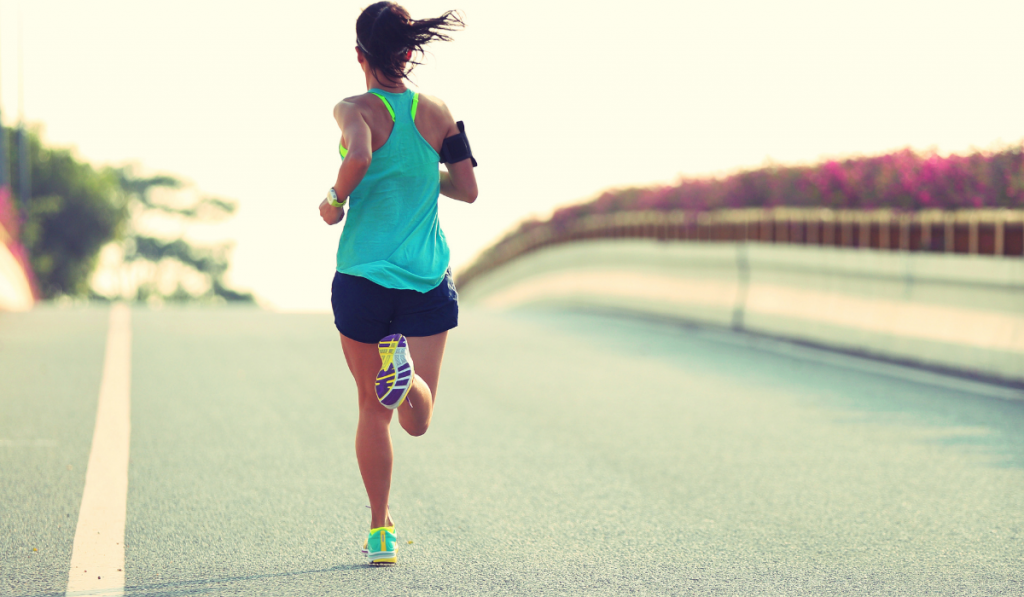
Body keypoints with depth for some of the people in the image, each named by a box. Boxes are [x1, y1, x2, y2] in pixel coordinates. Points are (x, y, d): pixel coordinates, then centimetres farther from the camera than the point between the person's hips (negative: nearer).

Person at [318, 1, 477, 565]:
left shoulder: (356, 110, -9)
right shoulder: (438, 113, 2)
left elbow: (359, 158, -30)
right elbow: (467, 189, 4)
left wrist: (336, 200, -11)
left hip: (362, 281, -2)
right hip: (429, 281, 2)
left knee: (373, 409, 16)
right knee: (417, 420, 4)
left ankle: (380, 531, 19)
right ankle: (403, 370, -30)